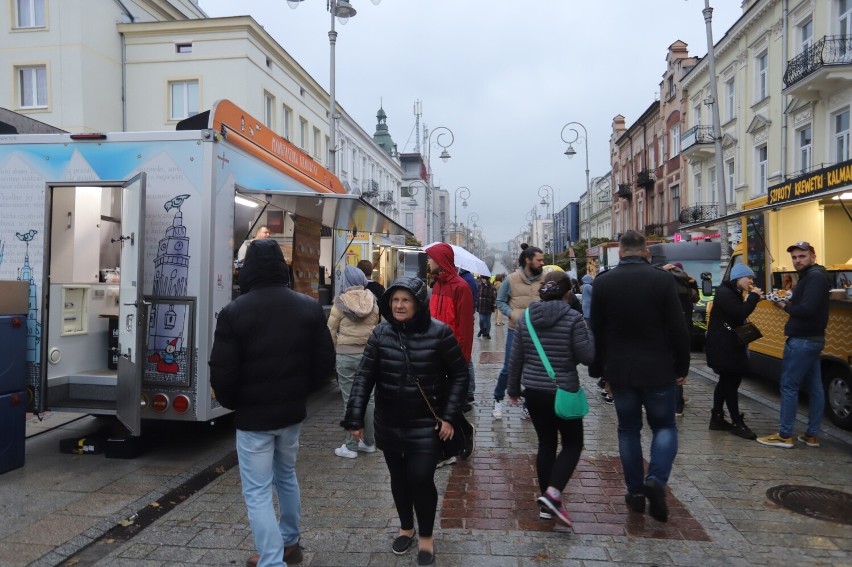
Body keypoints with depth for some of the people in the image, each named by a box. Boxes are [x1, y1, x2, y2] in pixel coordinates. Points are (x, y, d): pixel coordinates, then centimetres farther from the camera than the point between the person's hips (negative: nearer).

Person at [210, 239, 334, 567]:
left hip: (253, 416, -5)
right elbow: (325, 363, 0)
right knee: (286, 476, 24)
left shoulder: (233, 312, -15)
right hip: (292, 411, 5)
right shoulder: (310, 307, -3)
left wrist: (233, 403, 5)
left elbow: (221, 374, -15)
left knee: (257, 492, 6)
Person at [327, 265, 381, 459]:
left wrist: (338, 348, 11)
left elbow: (331, 329, -4)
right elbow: (376, 326, 7)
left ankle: (351, 446, 9)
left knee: (351, 400, 2)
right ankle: (369, 442, 21)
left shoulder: (341, 302, -9)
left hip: (346, 355, -3)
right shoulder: (372, 301, -1)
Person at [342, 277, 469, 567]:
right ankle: (406, 527, 42)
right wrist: (355, 419, -7)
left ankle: (426, 537, 23)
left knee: (421, 478, -4)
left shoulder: (439, 333, -13)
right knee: (399, 477, 17)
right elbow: (364, 377, -3)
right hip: (389, 423, 3)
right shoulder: (381, 333, -5)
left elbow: (459, 375, -5)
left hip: (426, 423, -3)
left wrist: (449, 416, -9)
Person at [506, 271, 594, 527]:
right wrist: (589, 332, 6)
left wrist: (513, 389, 17)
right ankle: (552, 493, -5)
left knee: (546, 443, 15)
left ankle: (546, 504, 20)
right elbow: (587, 356, -10)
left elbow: (516, 358, 6)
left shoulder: (526, 318, 2)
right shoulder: (573, 318, -12)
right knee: (572, 443, 12)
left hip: (534, 392, 5)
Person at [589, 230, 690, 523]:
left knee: (628, 429, 14)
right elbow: (678, 329, -8)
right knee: (664, 426, 14)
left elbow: (596, 332, 1)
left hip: (619, 371, 2)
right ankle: (656, 479, -6)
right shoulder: (662, 279, -9)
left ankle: (636, 492, 19)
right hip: (658, 370, -2)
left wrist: (598, 369, 11)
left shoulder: (603, 282, -3)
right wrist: (682, 367, 3)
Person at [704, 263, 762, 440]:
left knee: (726, 381, 12)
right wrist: (754, 297, -16)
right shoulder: (724, 293, -15)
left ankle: (717, 418, 19)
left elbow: (737, 316, 16)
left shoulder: (732, 293, 18)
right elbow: (740, 313, -26)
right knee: (731, 382, -6)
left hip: (728, 345, 11)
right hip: (722, 346, -11)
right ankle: (738, 424, 1)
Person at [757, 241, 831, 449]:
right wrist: (789, 304, 0)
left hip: (802, 340, -11)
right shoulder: (812, 276, 17)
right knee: (814, 387, 11)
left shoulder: (815, 276, -16)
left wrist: (785, 307, -11)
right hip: (812, 339, 11)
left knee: (789, 386, -5)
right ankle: (812, 435, 18)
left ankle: (784, 435, 1)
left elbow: (807, 309, -26)